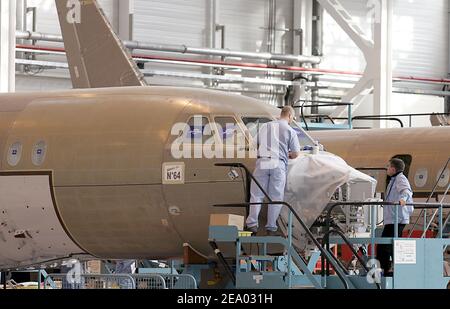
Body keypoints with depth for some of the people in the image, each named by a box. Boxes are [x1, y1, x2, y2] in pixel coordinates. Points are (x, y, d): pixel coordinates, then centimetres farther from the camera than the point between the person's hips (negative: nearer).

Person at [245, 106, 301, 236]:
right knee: (275, 197, 4)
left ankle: (252, 223, -6)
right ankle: (271, 227, 3)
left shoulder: (265, 126, 14)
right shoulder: (290, 131, 3)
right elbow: (296, 154, 3)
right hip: (278, 164, -2)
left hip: (262, 163, 2)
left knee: (256, 194, 5)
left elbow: (257, 144, 20)